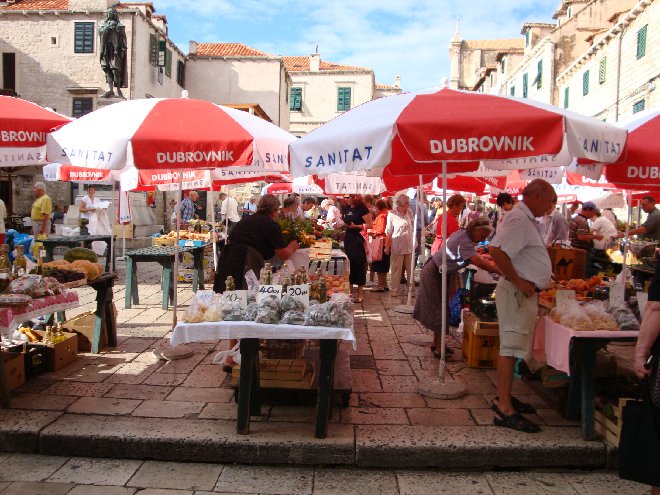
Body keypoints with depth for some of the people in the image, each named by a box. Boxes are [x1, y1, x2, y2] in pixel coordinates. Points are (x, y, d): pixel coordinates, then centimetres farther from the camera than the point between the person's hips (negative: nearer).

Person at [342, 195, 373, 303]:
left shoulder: (362, 209, -10)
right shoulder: (348, 208, 12)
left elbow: (370, 225, -14)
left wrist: (356, 226, -22)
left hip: (358, 240, -7)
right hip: (348, 238, 7)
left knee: (359, 265, -2)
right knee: (349, 264, 11)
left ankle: (359, 294, 6)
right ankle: (350, 291, 23)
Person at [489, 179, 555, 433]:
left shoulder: (527, 219, 16)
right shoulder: (519, 219, -17)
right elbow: (496, 250, -30)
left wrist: (531, 283, 14)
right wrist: (518, 281, -23)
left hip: (526, 293, 11)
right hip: (518, 294, -11)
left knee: (513, 347, 16)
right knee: (511, 348, -6)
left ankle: (504, 397, 27)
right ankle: (504, 409, 0)